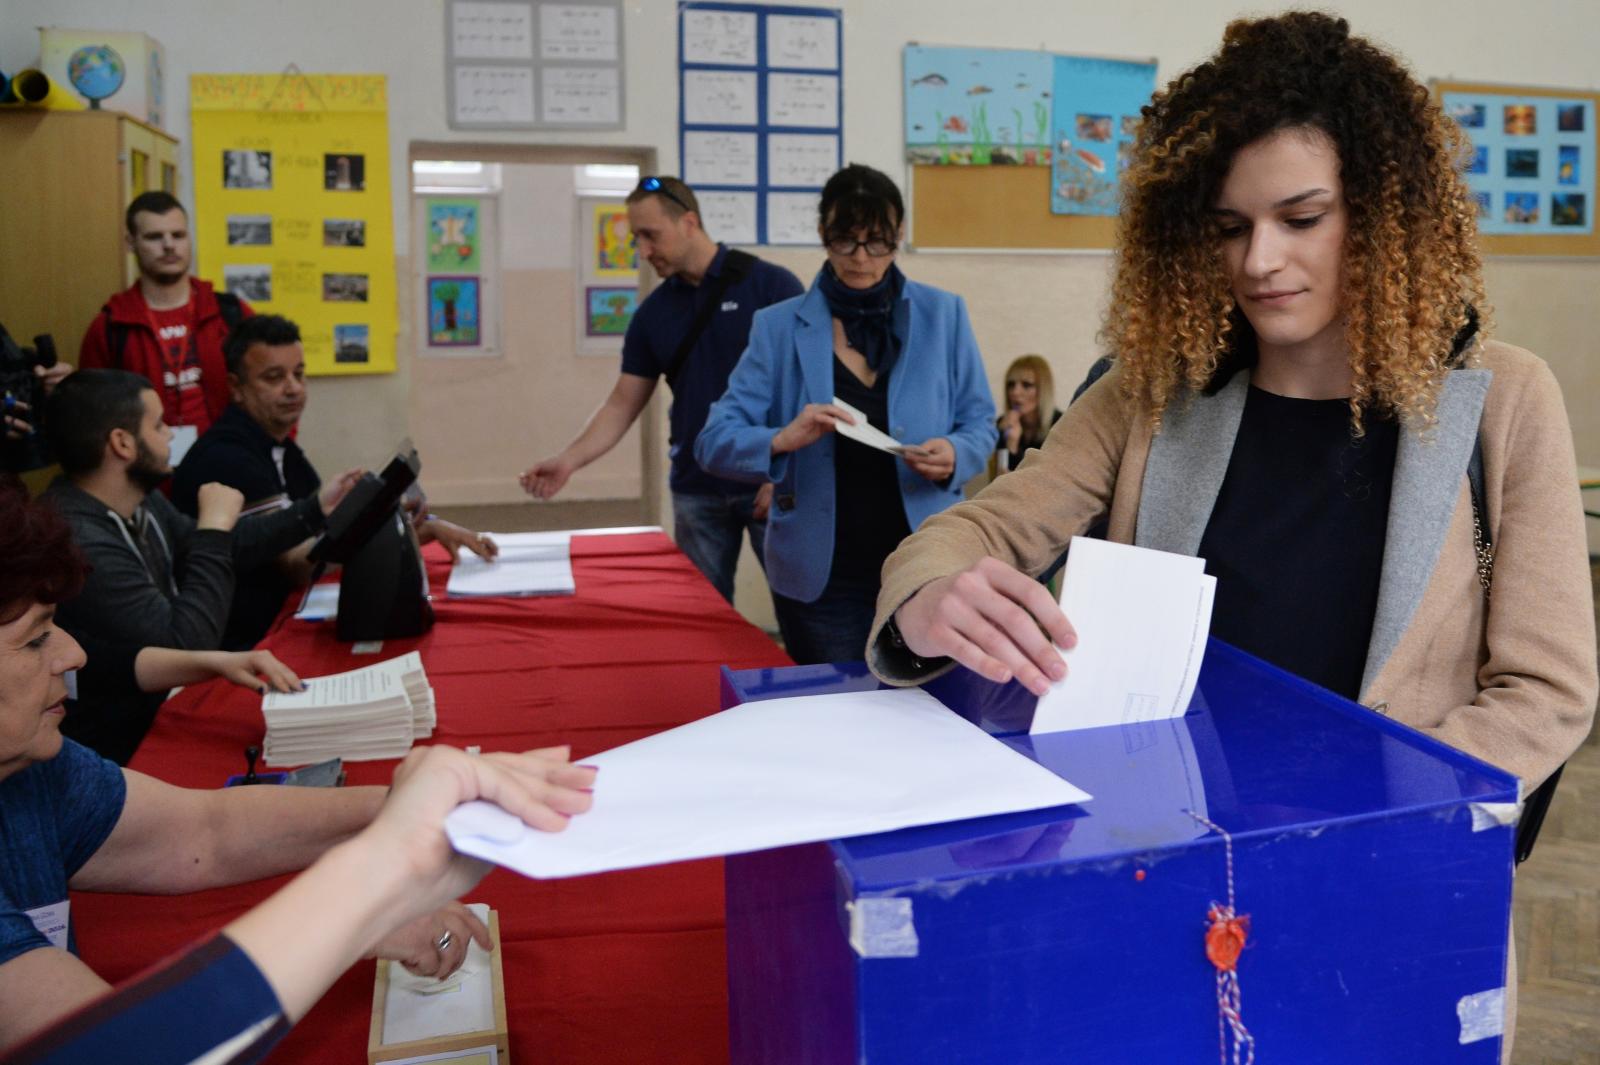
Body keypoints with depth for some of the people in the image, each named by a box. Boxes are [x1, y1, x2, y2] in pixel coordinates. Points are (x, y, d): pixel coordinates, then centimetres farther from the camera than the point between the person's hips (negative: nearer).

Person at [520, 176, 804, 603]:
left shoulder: (771, 285, -7)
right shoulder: (653, 313, 8)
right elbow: (623, 404, 8)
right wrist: (569, 459, -7)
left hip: (769, 482, -4)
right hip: (696, 490, 4)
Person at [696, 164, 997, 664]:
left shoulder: (943, 314, 1)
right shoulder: (779, 326, -2)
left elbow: (980, 424, 4)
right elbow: (715, 441, -6)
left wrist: (954, 455, -18)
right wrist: (783, 439, -26)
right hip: (821, 577, 0)